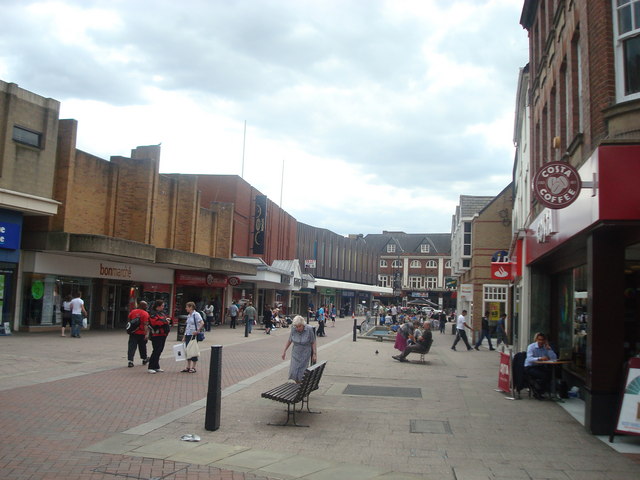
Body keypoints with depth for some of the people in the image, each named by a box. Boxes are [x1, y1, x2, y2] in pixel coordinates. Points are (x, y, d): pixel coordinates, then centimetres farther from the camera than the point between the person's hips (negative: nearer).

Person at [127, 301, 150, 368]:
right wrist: (146, 333, -17)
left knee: (132, 347, 1)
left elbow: (129, 320, 13)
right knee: (142, 347, 14)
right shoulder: (145, 314, -11)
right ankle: (144, 359, 31)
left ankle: (130, 361, -9)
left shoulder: (132, 311, 3)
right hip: (141, 333, -2)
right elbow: (145, 325, -17)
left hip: (133, 332, 3)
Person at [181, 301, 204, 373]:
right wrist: (184, 336, 16)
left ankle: (193, 367, 6)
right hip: (188, 335, 8)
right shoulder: (189, 316, 14)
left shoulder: (196, 314, -11)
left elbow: (202, 323, -21)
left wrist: (197, 331, -22)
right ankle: (188, 367, 18)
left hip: (193, 335, -8)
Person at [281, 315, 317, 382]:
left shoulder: (309, 329, -18)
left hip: (305, 354, -2)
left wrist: (314, 354, -9)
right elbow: (289, 340, 3)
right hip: (295, 354, 3)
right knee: (294, 372, 1)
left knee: (301, 373, -5)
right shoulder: (293, 329, -12)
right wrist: (284, 351, 8)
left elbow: (313, 342, -9)